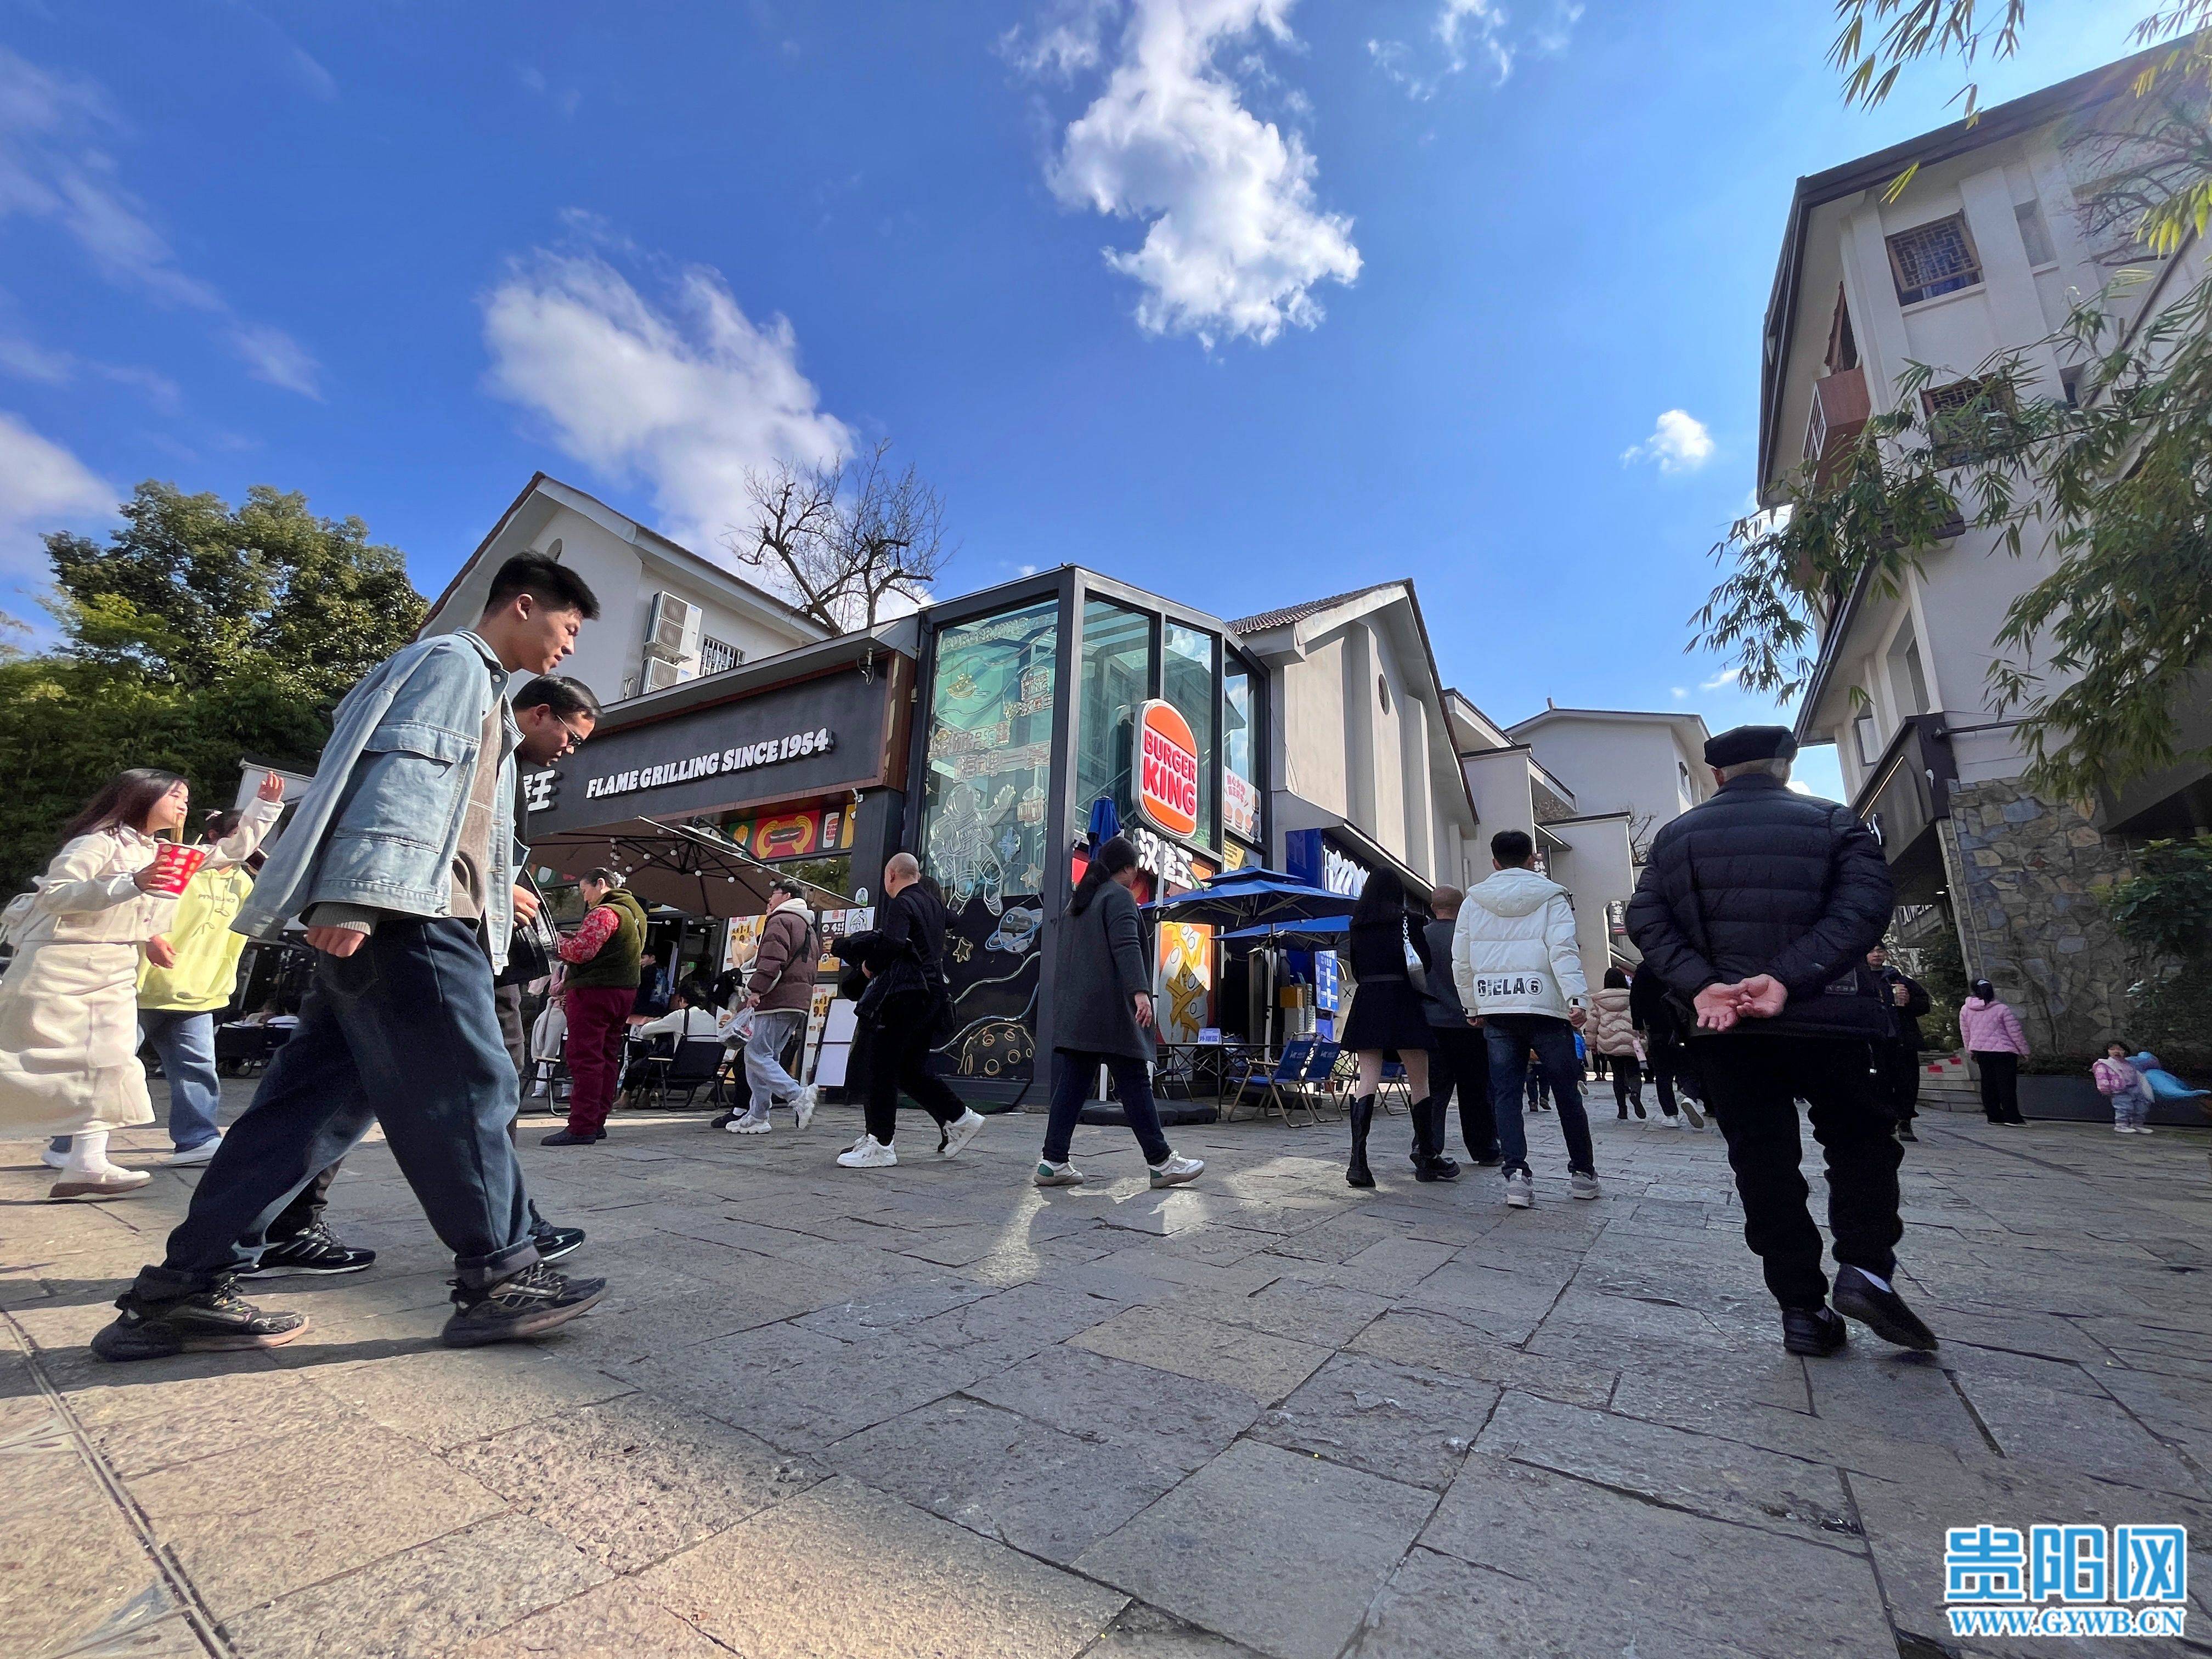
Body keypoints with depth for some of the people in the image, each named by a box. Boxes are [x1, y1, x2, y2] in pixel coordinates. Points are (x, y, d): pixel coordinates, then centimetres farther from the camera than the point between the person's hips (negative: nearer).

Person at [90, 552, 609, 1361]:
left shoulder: (474, 686, 30)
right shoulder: (454, 660, -1)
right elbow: (402, 772, -16)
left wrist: (493, 892, 32)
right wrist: (361, 895, -25)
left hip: (387, 915, 10)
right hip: (400, 911, -10)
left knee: (318, 1099, 9)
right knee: (463, 1087, -9)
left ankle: (180, 1290, 14)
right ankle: (500, 1277, -3)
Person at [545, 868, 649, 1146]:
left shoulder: (604, 912, -12)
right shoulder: (635, 912, 18)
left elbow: (580, 951, -18)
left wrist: (557, 943, -1)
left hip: (594, 992, -9)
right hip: (624, 991, 10)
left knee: (585, 1059, -7)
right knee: (608, 1058, 11)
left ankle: (581, 1127, -8)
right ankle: (598, 1122, 16)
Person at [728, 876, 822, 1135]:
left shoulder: (780, 920, -4)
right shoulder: (809, 928, 26)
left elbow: (772, 959, -19)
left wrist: (756, 989, -21)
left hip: (776, 1001, -10)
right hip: (800, 1002, 10)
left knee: (757, 1056, -9)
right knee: (767, 1058, 12)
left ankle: (798, 1096, -19)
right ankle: (757, 1117, 12)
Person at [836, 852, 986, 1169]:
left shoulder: (901, 904, -10)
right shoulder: (933, 901, 15)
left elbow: (891, 943, -26)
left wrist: (870, 965, -5)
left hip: (903, 996, -9)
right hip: (932, 993, 9)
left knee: (882, 1067, 0)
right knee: (912, 1068, 17)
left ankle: (879, 1146, 4)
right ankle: (959, 1119, 17)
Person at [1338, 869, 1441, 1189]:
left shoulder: (1357, 924, 12)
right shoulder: (1406, 919, 1)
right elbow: (1424, 963, -3)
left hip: (1366, 1003, 4)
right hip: (1401, 1002, -3)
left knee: (1367, 1080, -1)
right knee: (1419, 1081, 8)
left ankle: (1358, 1161, -11)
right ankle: (1427, 1158, 17)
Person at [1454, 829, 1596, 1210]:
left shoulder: (1474, 902, 8)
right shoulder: (1551, 897, 1)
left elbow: (1461, 961, 8)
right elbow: (1563, 951, -13)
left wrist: (1473, 1007, 16)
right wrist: (1576, 998, -17)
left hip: (1496, 1011, 2)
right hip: (1545, 1007, -1)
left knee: (1505, 1093, 5)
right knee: (1566, 1092, 12)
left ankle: (1516, 1174, -2)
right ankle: (1583, 1172, 23)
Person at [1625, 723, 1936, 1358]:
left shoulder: (1676, 836, 8)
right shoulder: (1833, 822, 4)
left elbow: (1646, 919, -5)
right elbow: (1863, 906, -11)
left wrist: (1699, 986, -13)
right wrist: (1788, 978, -19)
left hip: (1725, 1025, 1)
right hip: (1826, 1016, -1)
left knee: (1762, 1162, 7)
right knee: (1861, 1141, 19)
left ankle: (1802, 1309, 11)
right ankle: (1865, 1269, 5)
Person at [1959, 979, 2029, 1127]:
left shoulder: (1965, 1010, 3)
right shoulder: (2002, 1009, -10)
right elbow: (2015, 1032, -5)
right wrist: (2024, 1051, 7)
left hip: (1980, 1051, 4)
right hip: (2003, 1051, -4)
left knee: (1988, 1083, 10)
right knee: (2007, 1084, -3)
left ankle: (1993, 1116, 14)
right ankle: (2012, 1117, -6)